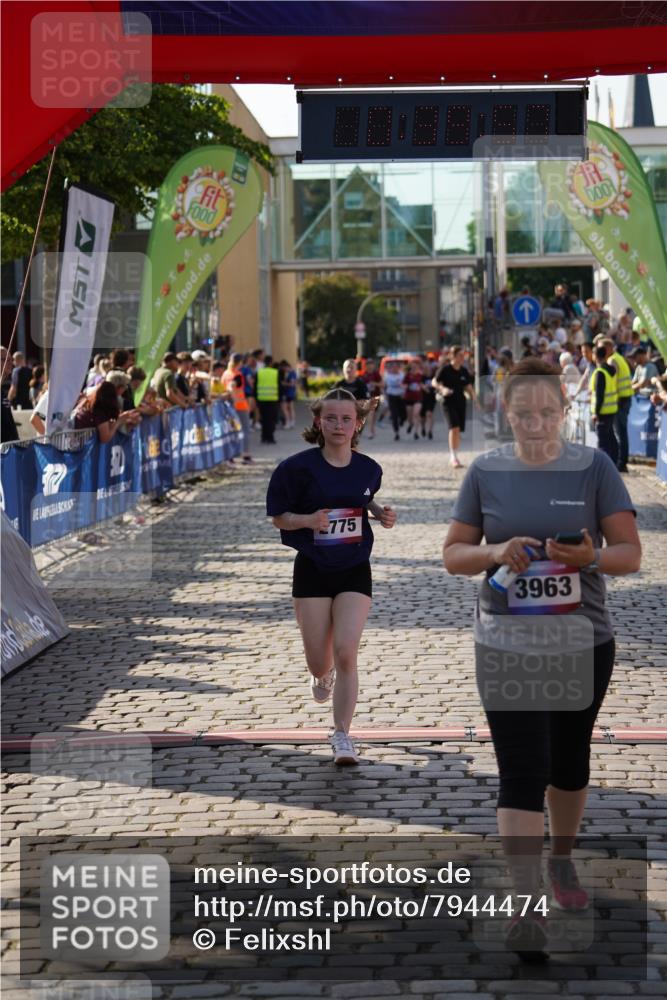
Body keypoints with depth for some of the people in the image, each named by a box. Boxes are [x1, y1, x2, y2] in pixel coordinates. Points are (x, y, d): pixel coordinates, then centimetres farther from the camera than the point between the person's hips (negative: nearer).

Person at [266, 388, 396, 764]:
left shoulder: (368, 469, 0)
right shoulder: (298, 466, -10)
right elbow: (279, 517, -4)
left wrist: (381, 513, 0)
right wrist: (309, 519, -23)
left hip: (355, 570, 1)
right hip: (312, 569, -1)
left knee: (346, 652, -13)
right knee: (319, 662, 5)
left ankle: (343, 735, -2)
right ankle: (324, 675, 45)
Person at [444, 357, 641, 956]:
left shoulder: (594, 469, -4)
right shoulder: (486, 472, -1)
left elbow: (630, 553, -6)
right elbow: (453, 554, 3)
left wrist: (591, 556, -27)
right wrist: (496, 552, -17)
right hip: (507, 644, -1)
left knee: (569, 760, 17)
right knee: (521, 770, -8)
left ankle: (563, 860, 41)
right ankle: (527, 905, -6)